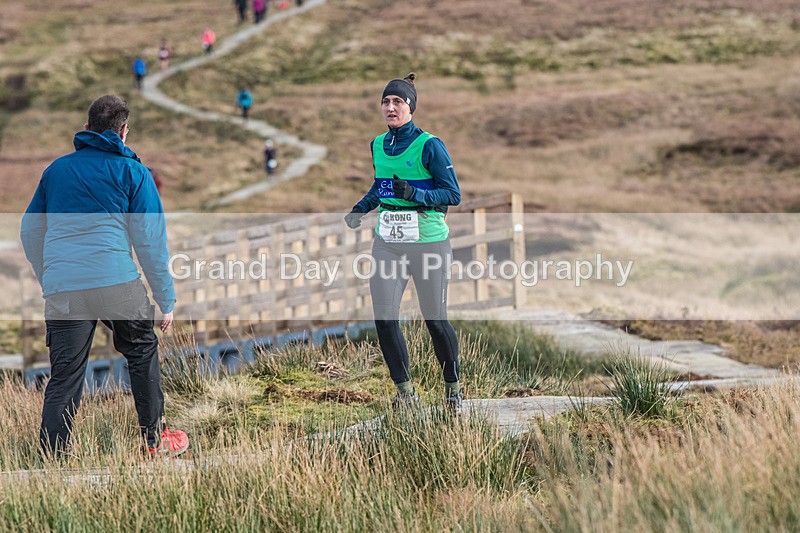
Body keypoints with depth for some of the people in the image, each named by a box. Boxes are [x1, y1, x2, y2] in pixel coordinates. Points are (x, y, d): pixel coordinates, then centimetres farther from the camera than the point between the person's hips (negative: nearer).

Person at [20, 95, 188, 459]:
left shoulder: (56, 169, 18)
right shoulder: (132, 172, 7)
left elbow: (30, 232, 24)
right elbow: (150, 241, 3)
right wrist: (166, 300, 8)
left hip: (61, 290, 3)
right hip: (116, 282, -3)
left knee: (64, 378, 5)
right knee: (142, 352, 20)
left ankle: (49, 462, -3)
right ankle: (156, 440, 26)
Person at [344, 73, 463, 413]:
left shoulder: (429, 145, -10)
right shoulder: (377, 145, 9)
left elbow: (453, 195, -10)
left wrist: (414, 193, -23)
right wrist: (361, 209, 8)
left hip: (428, 242, -5)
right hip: (388, 241, 5)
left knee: (435, 319, 3)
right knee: (384, 319, -2)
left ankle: (453, 386, 24)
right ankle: (405, 391, 13)